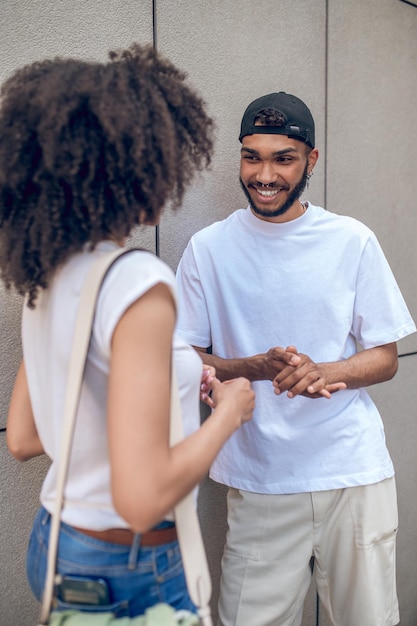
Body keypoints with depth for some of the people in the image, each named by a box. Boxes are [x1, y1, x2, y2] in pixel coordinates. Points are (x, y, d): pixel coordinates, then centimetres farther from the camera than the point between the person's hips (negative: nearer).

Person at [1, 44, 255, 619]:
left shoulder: (46, 278, -1)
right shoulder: (138, 283, -25)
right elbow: (143, 498, -29)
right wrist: (228, 411, -13)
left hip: (54, 544, 7)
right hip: (129, 572, -7)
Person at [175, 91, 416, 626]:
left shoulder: (353, 242, 0)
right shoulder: (208, 249, 0)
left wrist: (323, 371, -17)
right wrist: (258, 368, -19)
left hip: (355, 471, 1)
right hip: (258, 478, 0)